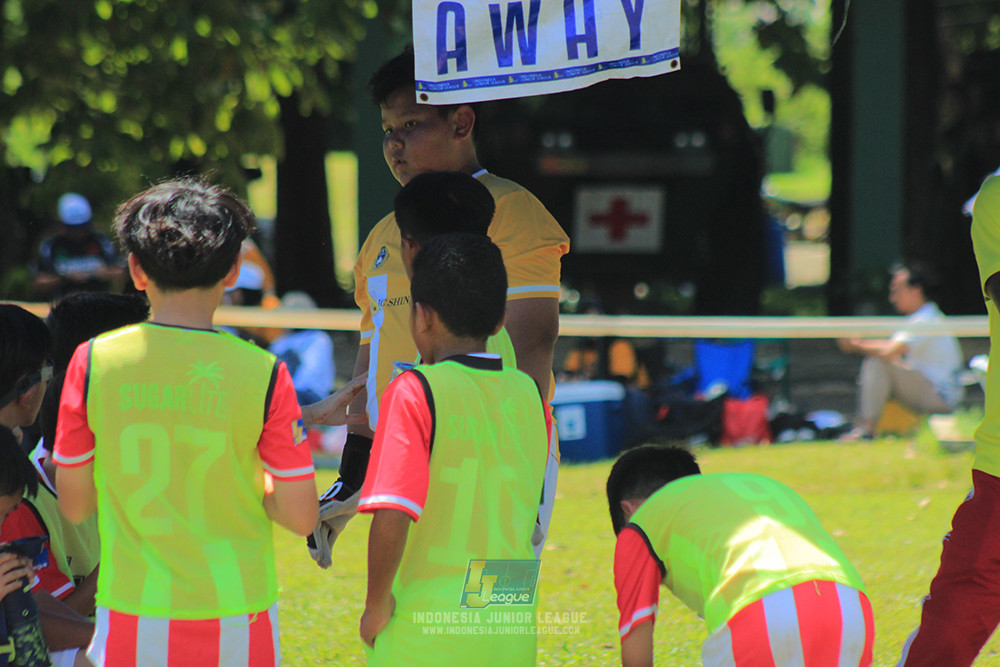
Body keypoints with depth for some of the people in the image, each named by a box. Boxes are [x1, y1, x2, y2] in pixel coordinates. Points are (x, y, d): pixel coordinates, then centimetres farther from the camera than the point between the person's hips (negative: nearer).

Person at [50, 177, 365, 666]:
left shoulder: (93, 362, -5)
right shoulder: (262, 374, -9)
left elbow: (74, 505, 1)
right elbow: (300, 516, -6)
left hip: (133, 621, 1)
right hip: (235, 619, -1)